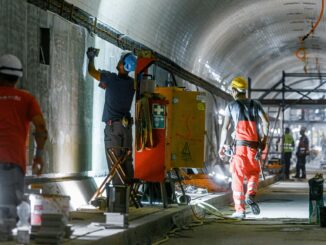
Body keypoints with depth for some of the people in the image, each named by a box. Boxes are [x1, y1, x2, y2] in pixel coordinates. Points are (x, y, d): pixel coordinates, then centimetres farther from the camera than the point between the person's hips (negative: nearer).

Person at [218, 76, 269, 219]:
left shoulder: (231, 106, 7)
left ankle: (240, 210, -1)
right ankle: (250, 195, -8)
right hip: (254, 145, 2)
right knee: (253, 173, 20)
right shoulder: (255, 105, 14)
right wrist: (264, 138, 11)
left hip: (239, 145, -2)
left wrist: (221, 146, 7)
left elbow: (225, 127, 1)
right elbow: (266, 122, 1)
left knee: (238, 177, 3)